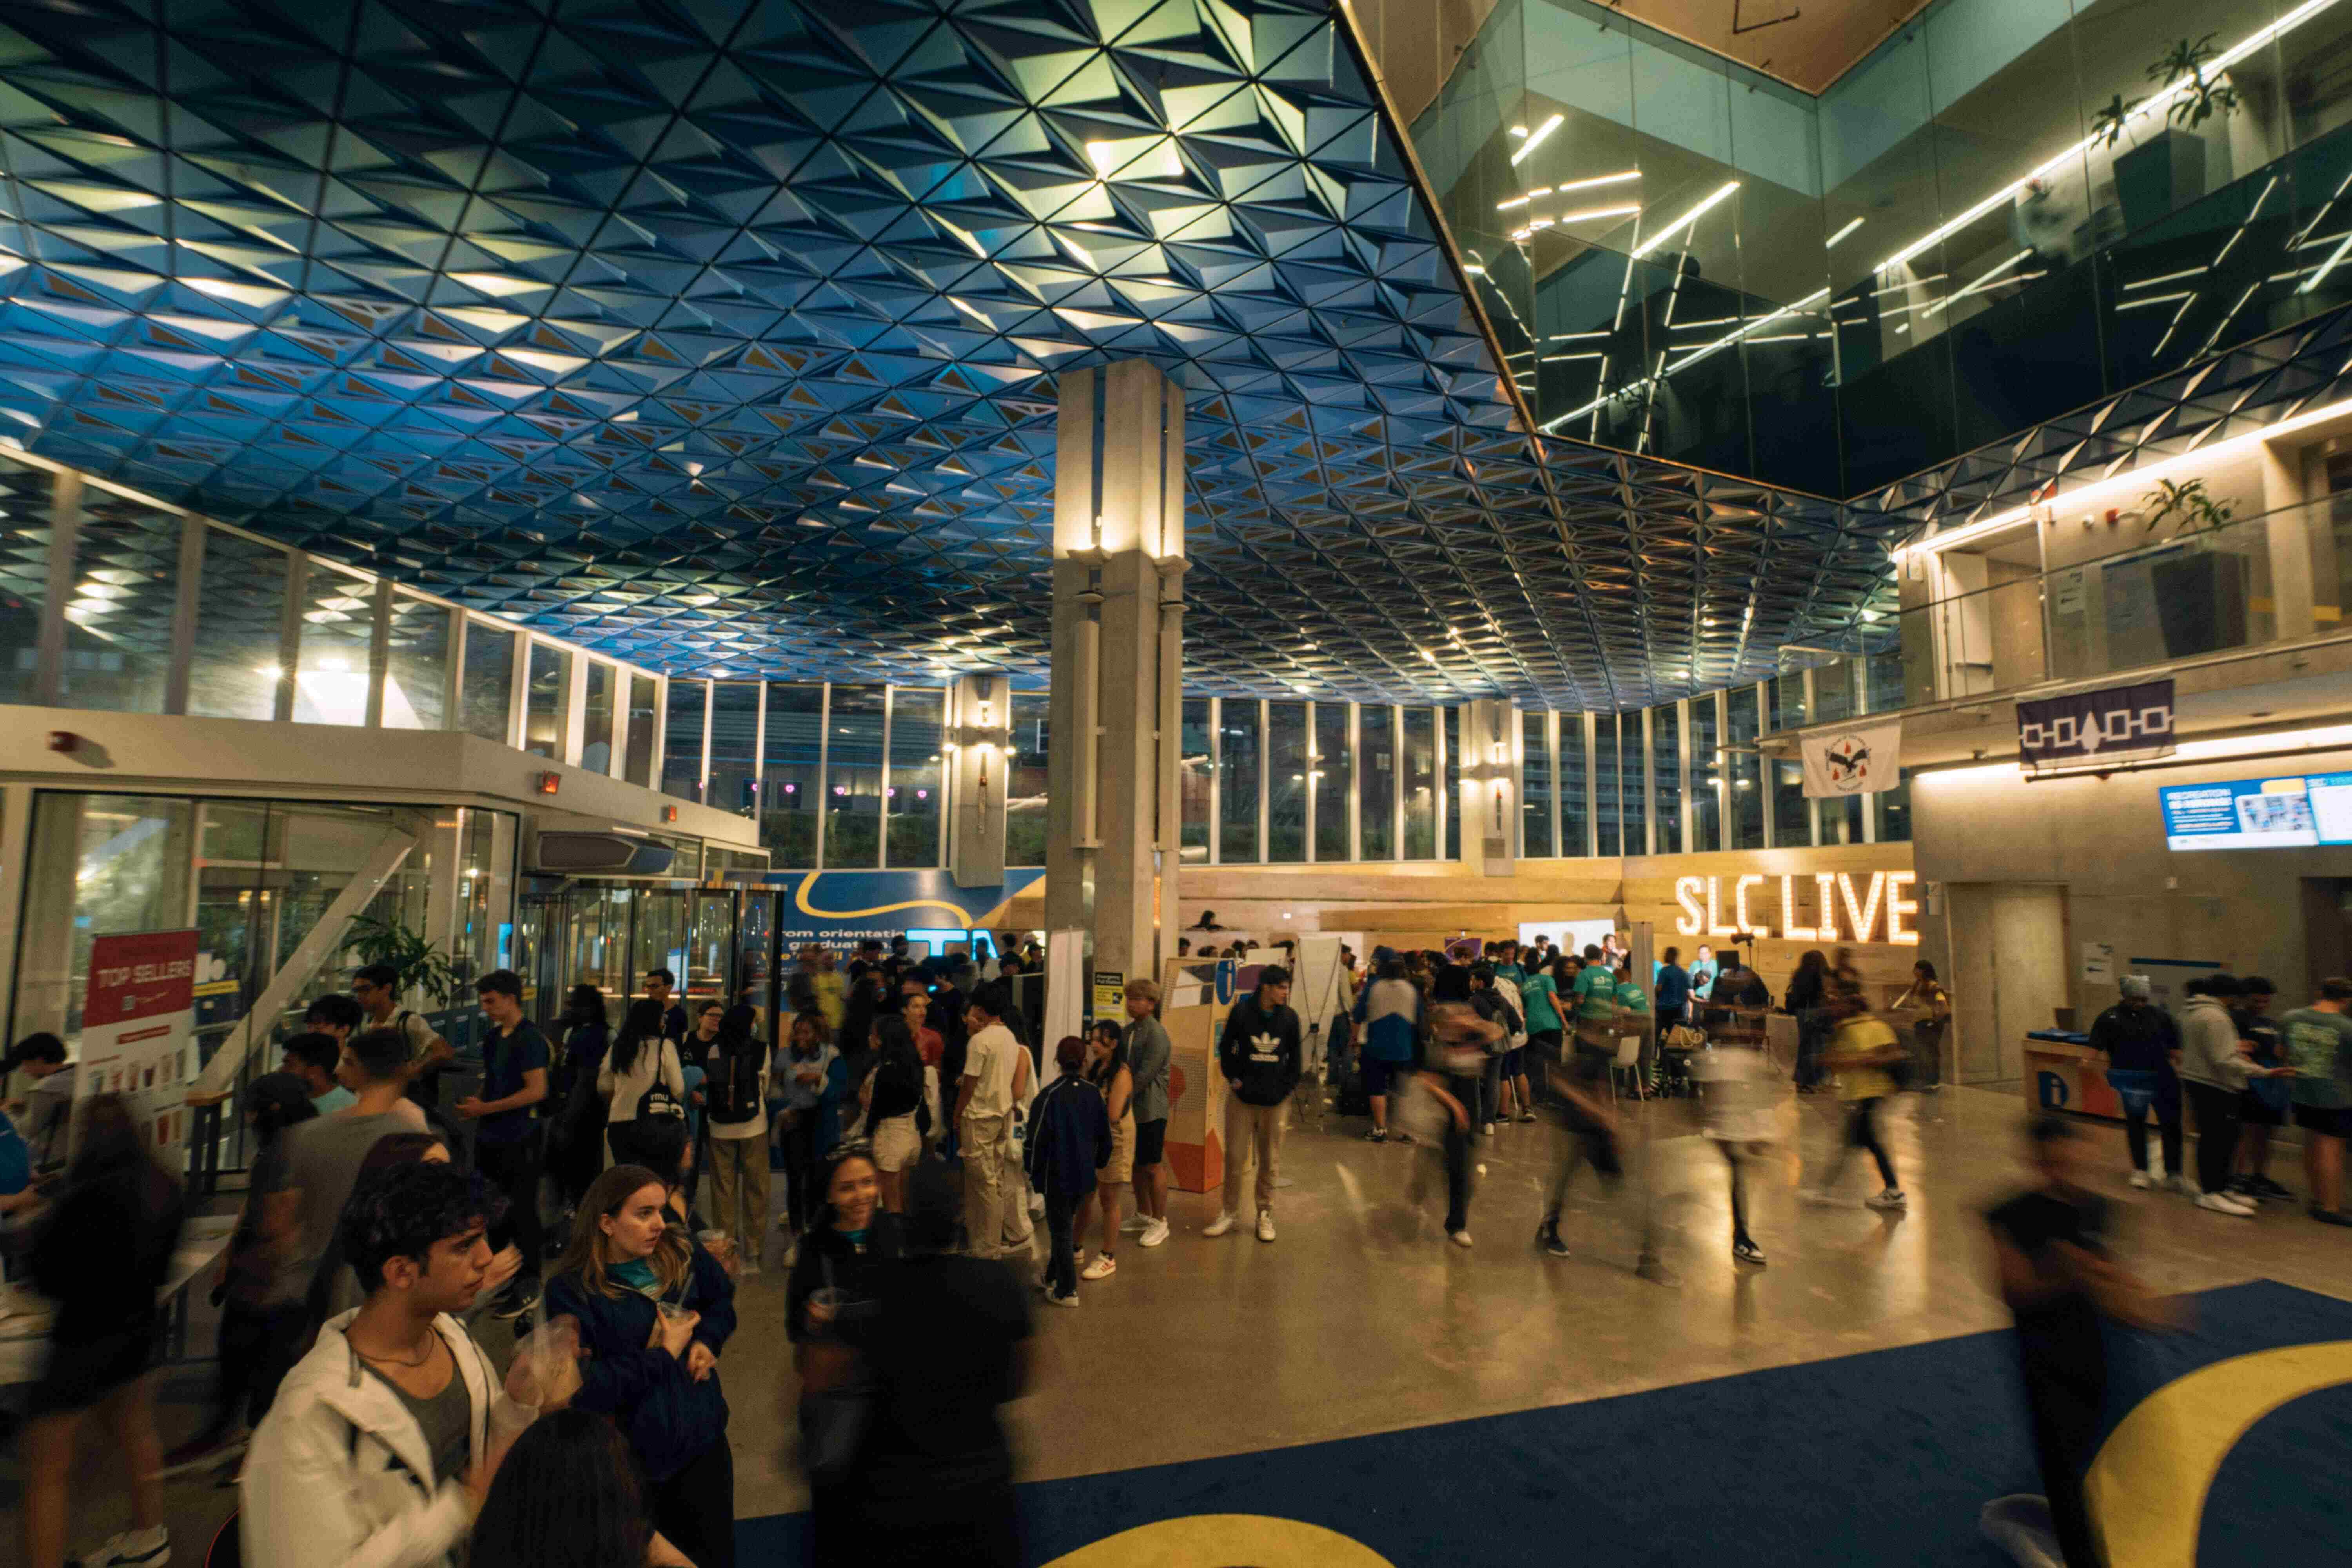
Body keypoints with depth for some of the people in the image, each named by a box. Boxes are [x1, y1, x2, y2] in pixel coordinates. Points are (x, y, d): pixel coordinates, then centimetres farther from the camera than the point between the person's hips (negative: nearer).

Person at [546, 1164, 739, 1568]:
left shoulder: (681, 1250, -6)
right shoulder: (571, 1291, -18)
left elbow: (722, 1299, 10)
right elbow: (587, 1388, -23)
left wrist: (707, 1341, -9)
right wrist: (665, 1355, -19)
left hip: (704, 1438, 4)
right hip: (630, 1460, -4)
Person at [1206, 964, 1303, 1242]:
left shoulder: (1289, 1017, -2)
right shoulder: (1242, 1012, -8)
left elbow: (1295, 1057, 9)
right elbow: (1225, 1047, 4)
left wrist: (1288, 1087, 2)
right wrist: (1233, 1078, -2)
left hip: (1274, 1101, 2)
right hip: (1242, 1097, -2)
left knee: (1270, 1161, 9)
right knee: (1235, 1158, 5)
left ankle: (1265, 1214, 24)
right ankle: (1228, 1213, 21)